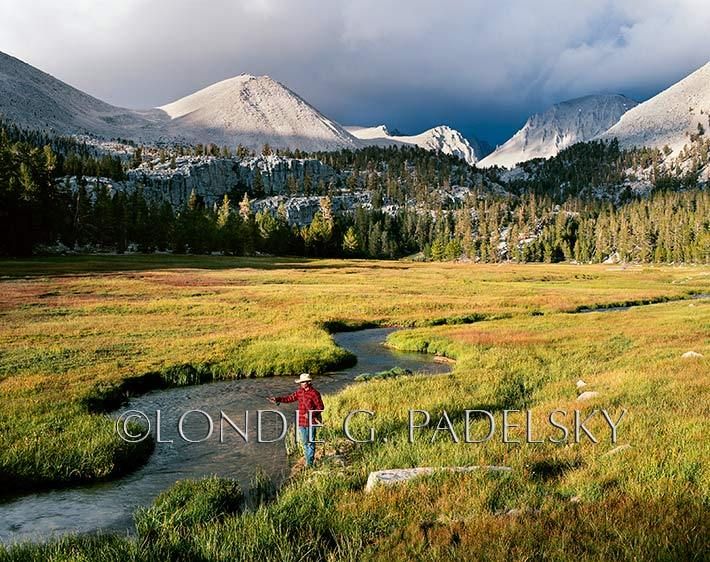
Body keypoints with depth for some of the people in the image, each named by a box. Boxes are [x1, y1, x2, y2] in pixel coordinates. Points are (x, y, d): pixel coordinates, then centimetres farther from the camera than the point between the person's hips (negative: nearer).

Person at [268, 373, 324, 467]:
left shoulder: (314, 393, -15)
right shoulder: (300, 392, 6)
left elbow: (320, 407, -13)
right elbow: (290, 398, 11)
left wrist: (311, 414, -25)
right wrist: (277, 399, 2)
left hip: (311, 422, -7)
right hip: (301, 422, 7)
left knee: (310, 443, 1)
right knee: (305, 442, 15)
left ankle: (310, 463, 8)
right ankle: (307, 461, 26)